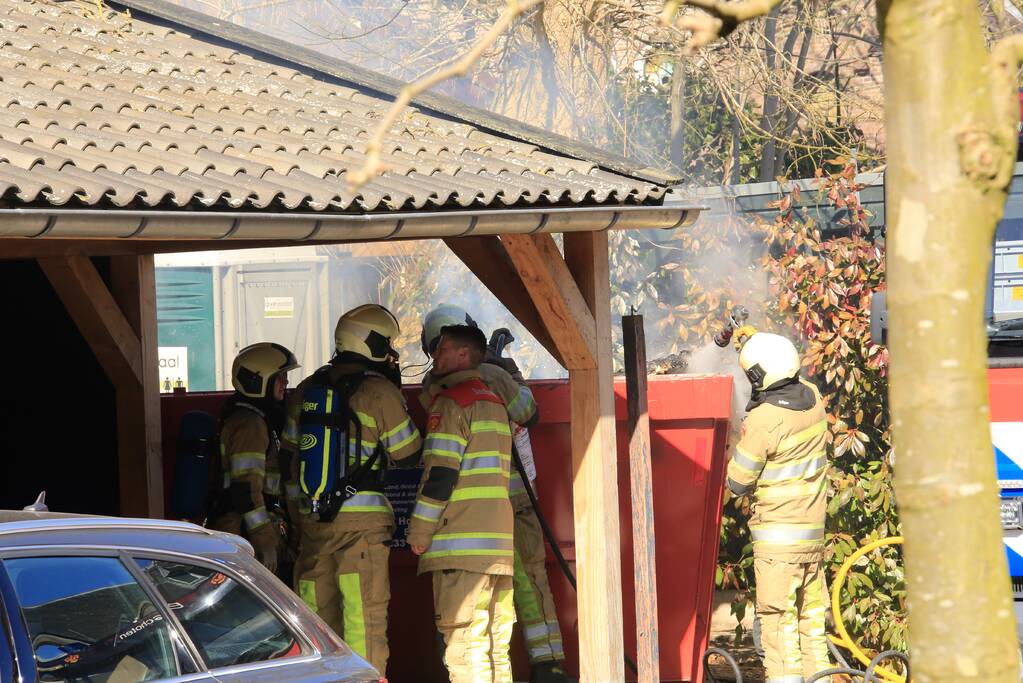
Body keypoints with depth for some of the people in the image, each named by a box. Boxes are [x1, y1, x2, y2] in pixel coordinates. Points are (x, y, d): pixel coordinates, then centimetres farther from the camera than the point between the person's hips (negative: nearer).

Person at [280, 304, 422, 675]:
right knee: (364, 617, -5)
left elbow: (290, 456, 17)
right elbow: (409, 455, 2)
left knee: (317, 616, 12)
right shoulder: (379, 391, -6)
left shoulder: (306, 391, 12)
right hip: (362, 519, -6)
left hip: (312, 519, 6)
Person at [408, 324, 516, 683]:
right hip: (499, 541, 9)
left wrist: (419, 533, -8)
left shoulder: (451, 401, -7)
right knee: (495, 640, 10)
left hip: (462, 544, -9)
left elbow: (440, 474, -13)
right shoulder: (494, 402, 20)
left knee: (463, 641, -9)